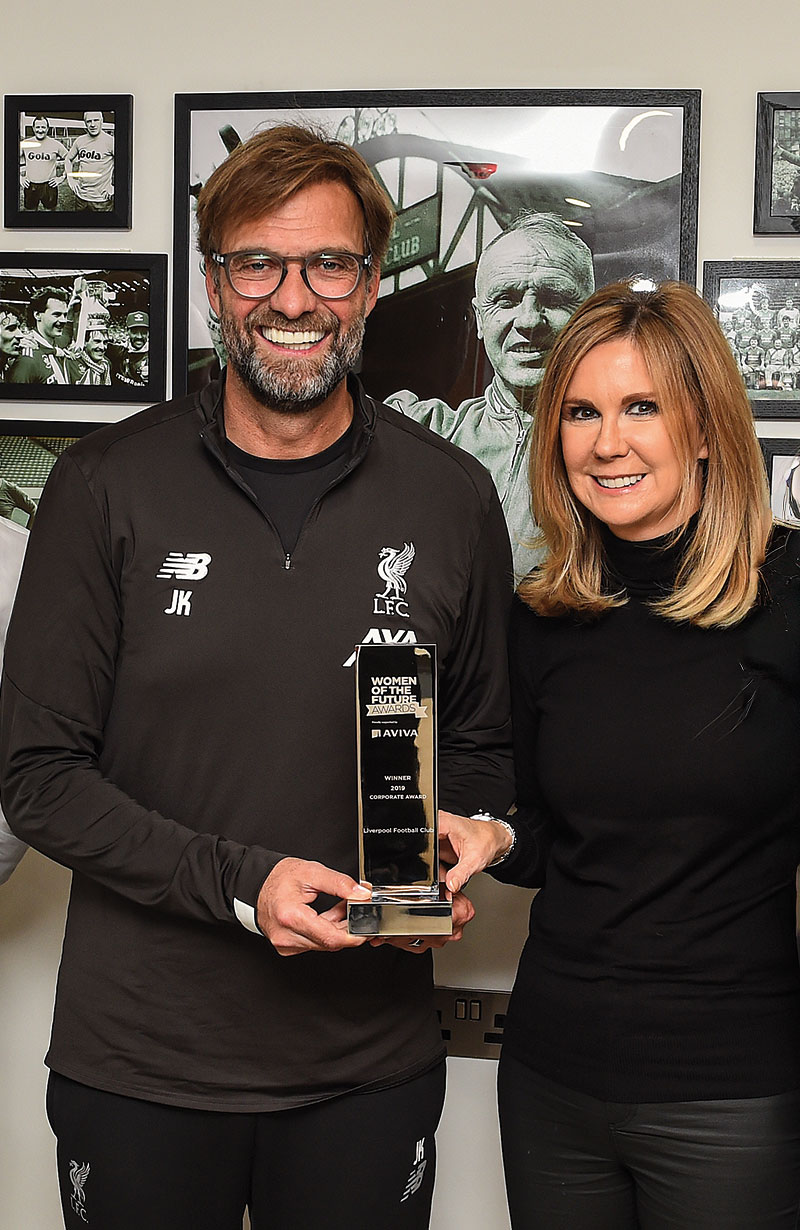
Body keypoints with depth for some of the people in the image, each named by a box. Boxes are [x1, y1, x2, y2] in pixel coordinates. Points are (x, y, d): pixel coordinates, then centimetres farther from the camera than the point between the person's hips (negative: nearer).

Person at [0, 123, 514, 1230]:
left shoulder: (451, 497, 0)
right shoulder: (106, 488, -6)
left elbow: (482, 749, 11)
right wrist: (236, 881, -19)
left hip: (370, 1066, 2)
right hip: (137, 1065, -1)